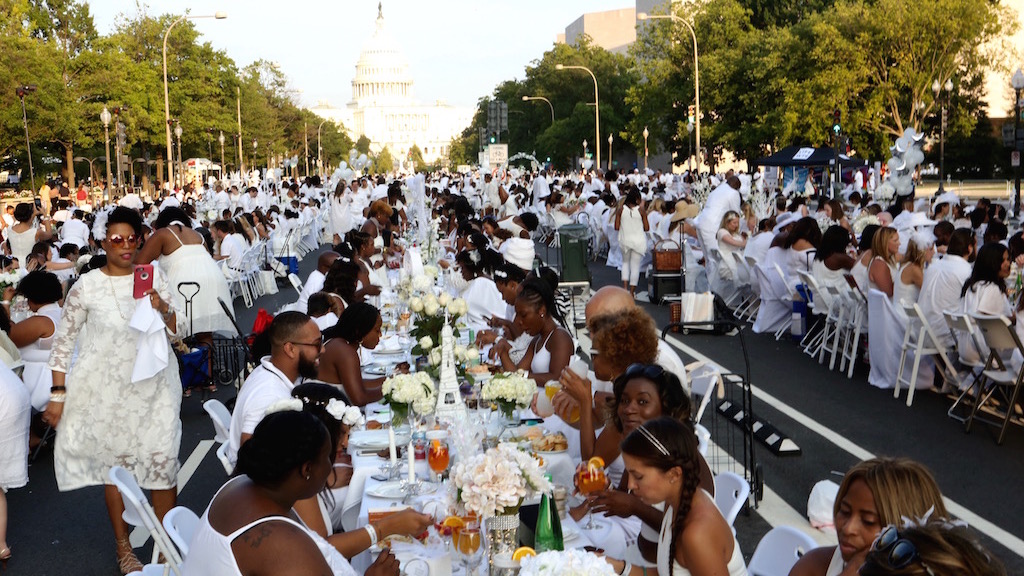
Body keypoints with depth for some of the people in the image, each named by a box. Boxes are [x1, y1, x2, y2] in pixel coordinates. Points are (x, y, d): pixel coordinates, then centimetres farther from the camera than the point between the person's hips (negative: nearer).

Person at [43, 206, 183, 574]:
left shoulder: (154, 277, 0)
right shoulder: (86, 287, -8)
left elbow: (178, 330, 5)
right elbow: (63, 341, -1)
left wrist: (163, 309, -16)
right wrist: (58, 395, -3)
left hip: (155, 387, 2)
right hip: (108, 391, -2)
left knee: (163, 461, 2)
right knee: (115, 464, 9)